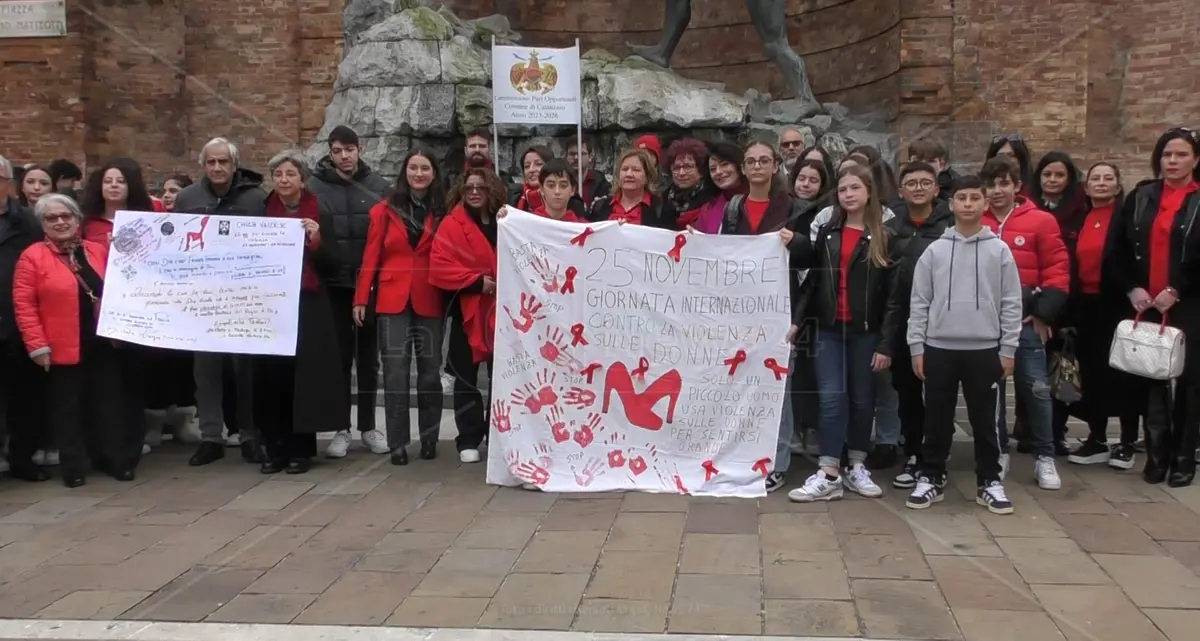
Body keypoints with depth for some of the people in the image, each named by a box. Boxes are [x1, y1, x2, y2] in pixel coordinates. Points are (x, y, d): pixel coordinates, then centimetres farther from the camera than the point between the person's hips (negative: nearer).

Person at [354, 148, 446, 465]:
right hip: (392, 300, 0)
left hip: (430, 302, 1)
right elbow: (371, 257, 3)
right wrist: (361, 298, -2)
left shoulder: (444, 213, 7)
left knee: (430, 370, 5)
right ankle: (398, 442, 2)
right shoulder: (385, 211, 6)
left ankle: (429, 438, 17)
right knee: (395, 371, -4)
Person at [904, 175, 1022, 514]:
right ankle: (931, 478, 19)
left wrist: (1008, 349, -1)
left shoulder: (999, 250, 2)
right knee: (937, 419, 8)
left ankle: (989, 482, 19)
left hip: (984, 349, 0)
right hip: (939, 348, 0)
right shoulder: (934, 251, 2)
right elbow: (919, 302, 3)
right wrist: (916, 347, -1)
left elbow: (1011, 302, 2)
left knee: (985, 420, 7)